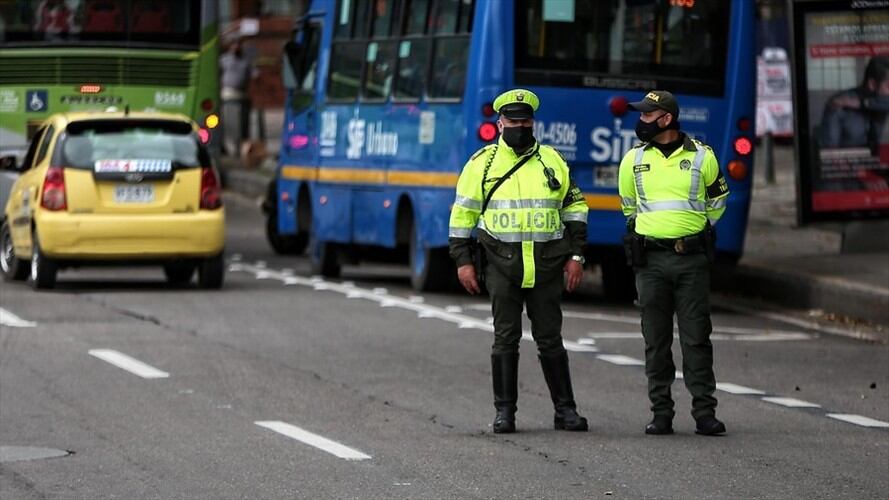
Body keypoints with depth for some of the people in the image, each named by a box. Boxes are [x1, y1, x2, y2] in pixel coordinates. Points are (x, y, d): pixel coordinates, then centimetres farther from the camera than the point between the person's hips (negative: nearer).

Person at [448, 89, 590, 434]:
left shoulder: (552, 161, 8)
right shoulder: (483, 163, 3)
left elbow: (574, 207, 13)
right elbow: (462, 213, 6)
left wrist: (576, 256, 7)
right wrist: (463, 260, 0)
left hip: (546, 267, 1)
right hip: (502, 264, -1)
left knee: (550, 339, 5)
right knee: (505, 339, 0)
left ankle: (565, 409, 11)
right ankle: (505, 411, 6)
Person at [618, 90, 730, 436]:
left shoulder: (701, 157, 1)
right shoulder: (634, 160, 6)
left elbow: (717, 201, 16)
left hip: (691, 259, -2)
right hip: (650, 260, 2)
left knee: (696, 338, -2)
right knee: (656, 340, 4)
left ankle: (704, 412, 1)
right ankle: (661, 413, 9)